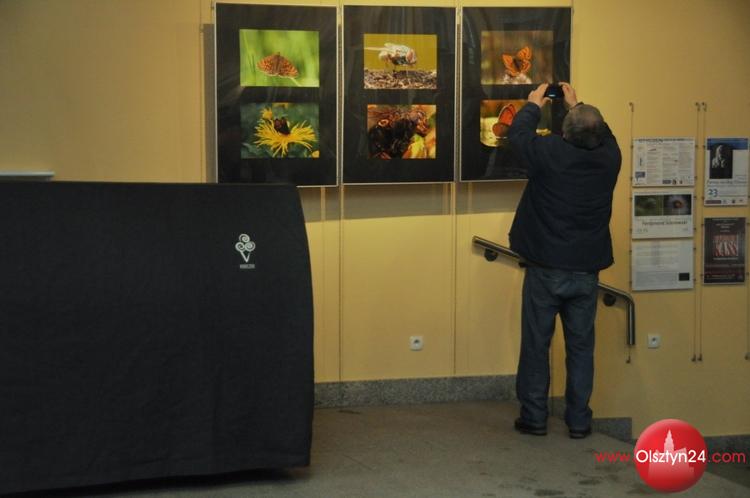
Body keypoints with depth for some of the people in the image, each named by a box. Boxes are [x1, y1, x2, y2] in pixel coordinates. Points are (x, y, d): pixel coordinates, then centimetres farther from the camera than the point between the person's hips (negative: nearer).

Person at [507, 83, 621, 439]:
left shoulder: (550, 152, -15)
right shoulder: (610, 158, -6)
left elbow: (517, 134, 4)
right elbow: (603, 135, 18)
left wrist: (534, 105, 21)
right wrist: (577, 106, 30)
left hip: (545, 269, -2)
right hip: (586, 271, 3)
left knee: (536, 345, 7)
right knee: (581, 347, 10)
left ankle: (534, 418, 13)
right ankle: (578, 421, 14)